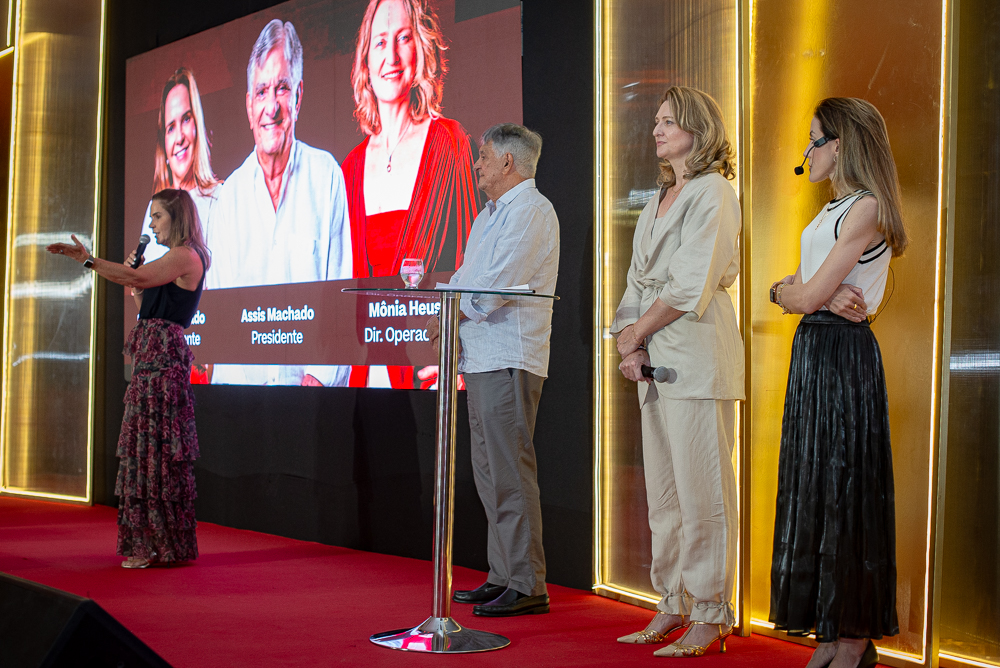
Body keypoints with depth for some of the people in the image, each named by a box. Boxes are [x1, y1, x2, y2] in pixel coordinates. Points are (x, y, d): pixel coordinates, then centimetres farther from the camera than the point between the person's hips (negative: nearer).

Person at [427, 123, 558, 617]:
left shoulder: (531, 210, -10)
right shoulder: (490, 215, 23)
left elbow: (499, 284, -19)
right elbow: (466, 277, 25)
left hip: (509, 357, -10)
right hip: (481, 355, 11)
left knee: (510, 471, -11)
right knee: (489, 470, 12)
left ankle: (527, 587, -8)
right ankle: (502, 576, 18)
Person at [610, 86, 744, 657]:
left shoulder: (713, 193, -6)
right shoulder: (658, 203, 21)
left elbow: (691, 286, -14)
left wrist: (639, 329, -5)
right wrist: (629, 344, 2)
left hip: (699, 357, -9)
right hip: (657, 362, 9)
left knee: (702, 493, -6)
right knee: (664, 496, 10)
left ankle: (712, 616, 0)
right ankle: (674, 606, 18)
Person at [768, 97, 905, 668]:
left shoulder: (866, 208, -12)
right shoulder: (834, 211, 17)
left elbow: (806, 295, -17)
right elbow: (792, 293, 11)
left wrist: (794, 289, 3)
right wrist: (819, 294, -9)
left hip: (844, 355, -9)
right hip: (813, 351, 9)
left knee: (842, 489, -4)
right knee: (813, 488, 9)